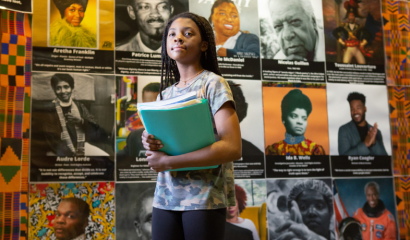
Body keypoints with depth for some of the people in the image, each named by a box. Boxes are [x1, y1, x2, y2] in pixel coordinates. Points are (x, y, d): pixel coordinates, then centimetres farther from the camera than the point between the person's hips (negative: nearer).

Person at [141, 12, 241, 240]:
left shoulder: (213, 84, -5)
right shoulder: (165, 94, 12)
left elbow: (233, 148, -16)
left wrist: (169, 162, -16)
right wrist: (150, 145, -7)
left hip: (205, 198, -5)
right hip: (165, 198, 5)